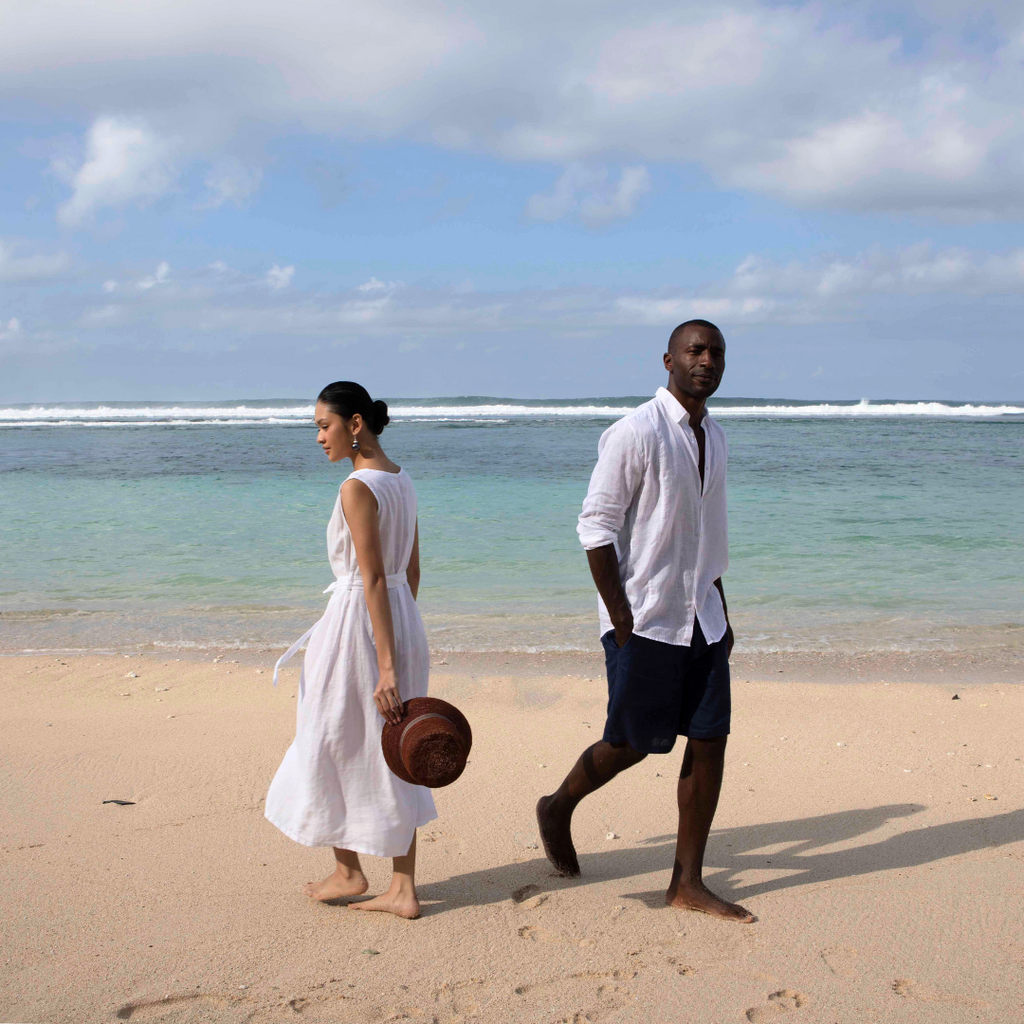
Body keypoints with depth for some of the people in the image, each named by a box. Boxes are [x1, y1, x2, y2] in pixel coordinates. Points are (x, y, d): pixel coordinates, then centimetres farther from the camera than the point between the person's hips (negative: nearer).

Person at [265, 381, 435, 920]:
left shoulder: (357, 488, -18)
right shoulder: (401, 480, 9)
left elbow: (374, 578, -22)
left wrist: (386, 666, -24)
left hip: (359, 624, -9)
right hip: (403, 620, 9)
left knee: (334, 747, 11)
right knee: (391, 758, 12)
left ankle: (348, 871, 25)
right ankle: (403, 889, 15)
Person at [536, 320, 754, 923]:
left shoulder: (715, 438, 12)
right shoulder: (636, 433, -13)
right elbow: (597, 526, -14)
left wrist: (721, 614, 17)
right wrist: (621, 618, -17)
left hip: (700, 619, 7)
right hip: (644, 620, -7)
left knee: (710, 741, 3)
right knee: (632, 743, 3)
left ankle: (688, 883, 12)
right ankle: (559, 809, 32)